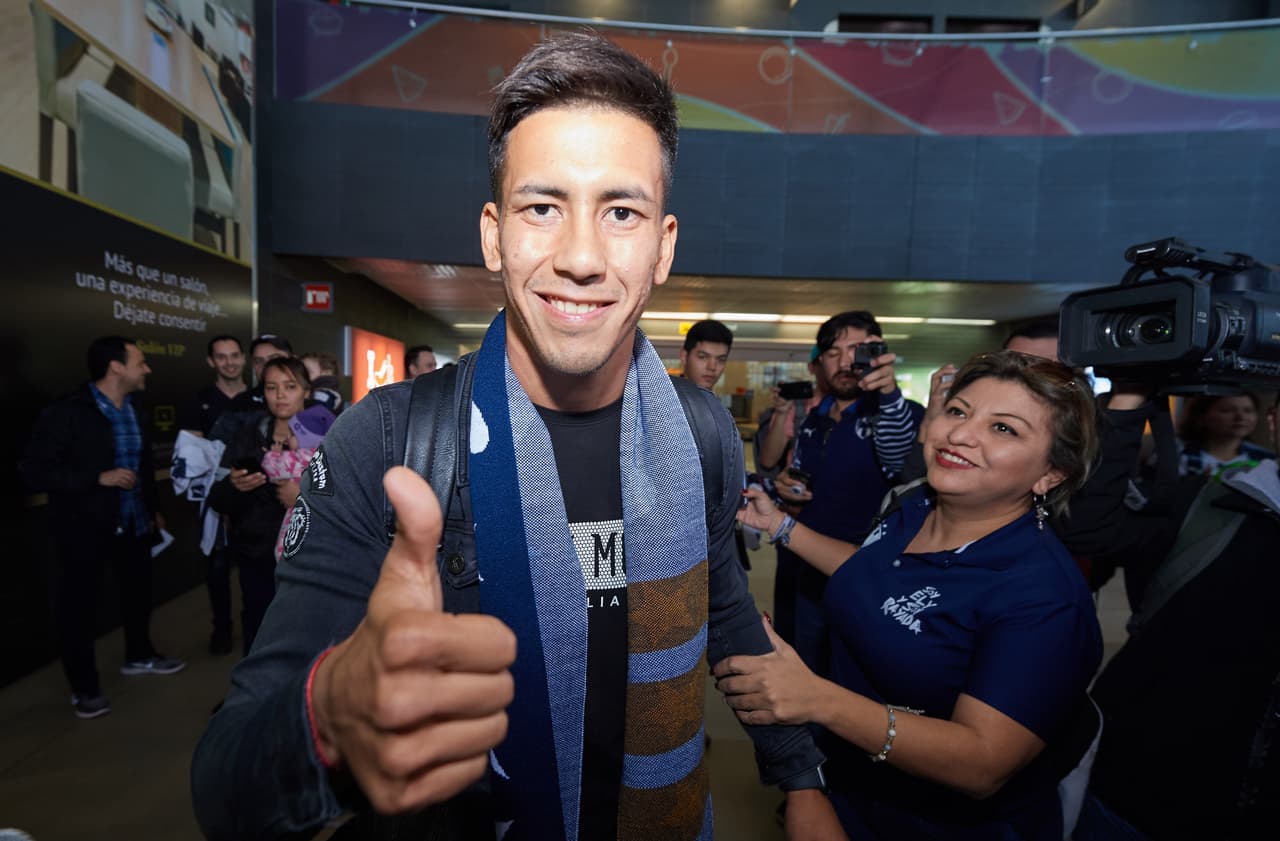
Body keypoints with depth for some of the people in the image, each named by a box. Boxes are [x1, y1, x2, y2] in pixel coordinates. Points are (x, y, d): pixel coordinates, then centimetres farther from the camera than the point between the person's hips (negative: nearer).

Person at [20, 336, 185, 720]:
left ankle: (139, 655, 42)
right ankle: (84, 686, 26)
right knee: (79, 604, 9)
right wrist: (99, 478, -25)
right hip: (85, 528, -6)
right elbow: (34, 471, -18)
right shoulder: (67, 413, -17)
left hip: (133, 522, 7)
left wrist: (152, 509, 16)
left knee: (139, 588, 20)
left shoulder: (133, 411, 4)